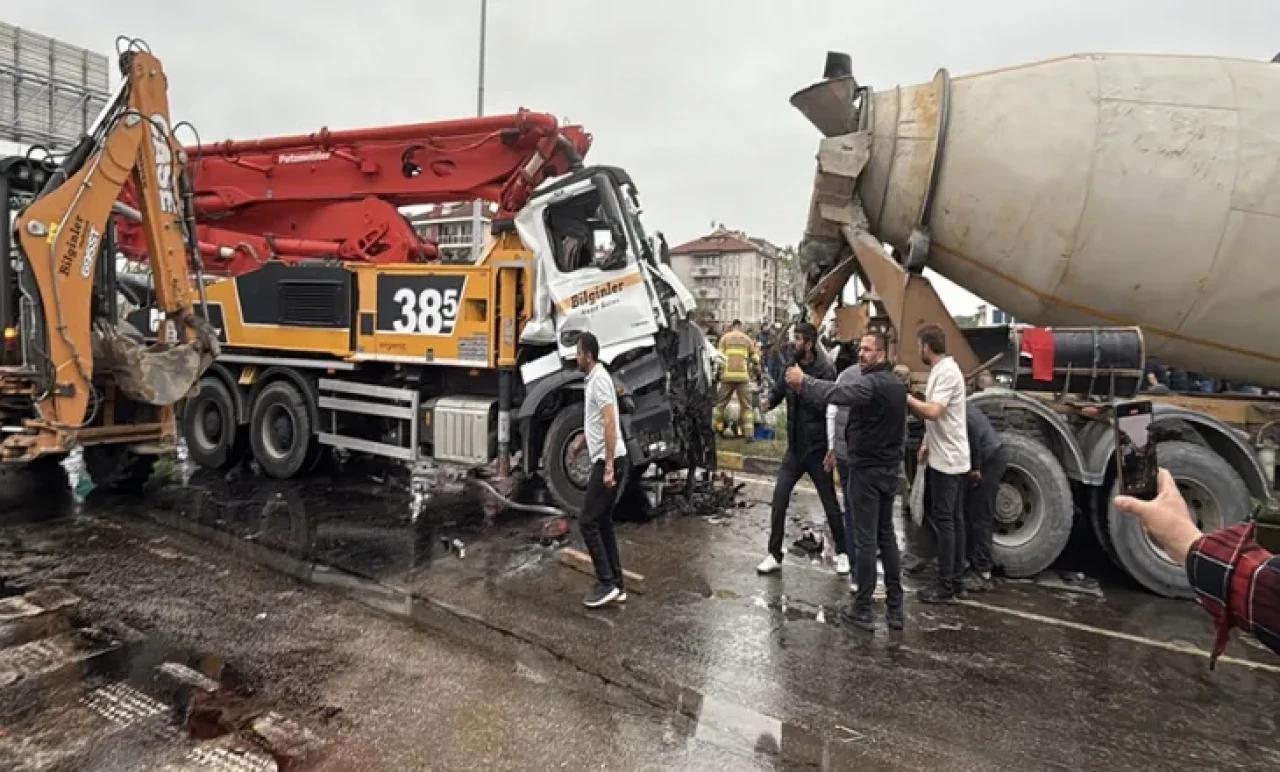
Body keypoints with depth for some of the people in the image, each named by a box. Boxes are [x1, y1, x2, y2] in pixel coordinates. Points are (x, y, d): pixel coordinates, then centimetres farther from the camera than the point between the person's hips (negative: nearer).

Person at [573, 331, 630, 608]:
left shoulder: (599, 379, -15)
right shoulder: (592, 378, 17)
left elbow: (610, 423, -24)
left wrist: (609, 467, -26)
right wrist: (580, 441, 48)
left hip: (608, 462, -10)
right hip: (602, 461, 10)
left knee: (588, 521, -6)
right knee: (603, 522, 12)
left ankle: (607, 583, -1)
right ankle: (616, 585, 17)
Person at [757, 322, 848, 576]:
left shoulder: (825, 369, -14)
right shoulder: (791, 366, 4)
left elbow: (825, 405, -22)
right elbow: (779, 389, 14)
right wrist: (769, 400, -7)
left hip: (818, 448, -5)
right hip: (794, 446, 5)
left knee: (830, 502, 8)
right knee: (779, 499, 0)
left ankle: (842, 552, 28)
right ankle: (774, 554, 12)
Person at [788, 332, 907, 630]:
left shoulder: (872, 383, -19)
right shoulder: (896, 383, 12)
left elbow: (837, 392, -33)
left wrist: (804, 380, -25)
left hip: (867, 469, -9)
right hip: (889, 468, 9)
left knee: (866, 539, -3)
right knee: (886, 536, 15)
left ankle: (863, 609, 4)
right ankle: (895, 607, 19)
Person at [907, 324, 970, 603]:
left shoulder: (946, 372, -18)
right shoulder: (942, 370, 13)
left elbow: (933, 412, -28)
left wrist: (908, 398, -16)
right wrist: (927, 443, 18)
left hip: (948, 459, -10)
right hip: (950, 457, 10)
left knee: (944, 520, -5)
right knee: (953, 519, 13)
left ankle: (946, 586, 2)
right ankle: (955, 579, 21)